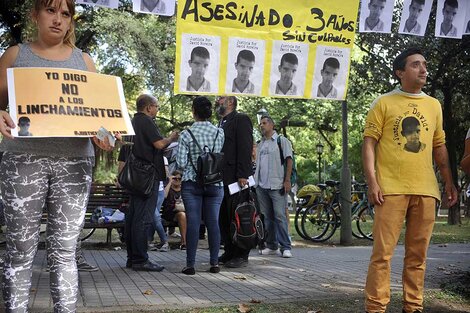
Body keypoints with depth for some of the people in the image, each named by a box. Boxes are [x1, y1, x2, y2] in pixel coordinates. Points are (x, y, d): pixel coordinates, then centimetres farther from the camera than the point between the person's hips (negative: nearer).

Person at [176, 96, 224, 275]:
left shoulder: (186, 134, -6)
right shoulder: (220, 133, 0)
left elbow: (181, 163, -8)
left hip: (191, 183, -2)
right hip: (215, 183, 2)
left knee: (192, 223, -1)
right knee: (213, 222, 6)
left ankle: (190, 265, 2)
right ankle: (214, 263, 11)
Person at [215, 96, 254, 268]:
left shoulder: (241, 119, -4)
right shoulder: (222, 123, 23)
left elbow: (245, 148, -13)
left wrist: (243, 175, -20)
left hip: (236, 177, -8)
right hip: (223, 178, 9)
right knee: (223, 217, 10)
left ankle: (241, 256, 2)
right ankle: (229, 252, 19)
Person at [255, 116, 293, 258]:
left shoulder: (282, 140, 2)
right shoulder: (260, 144, 20)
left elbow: (289, 160, -4)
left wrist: (287, 180, -11)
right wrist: (255, 180, 11)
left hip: (277, 185, -6)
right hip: (261, 186, 6)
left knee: (280, 216, -10)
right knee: (267, 217, 8)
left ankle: (286, 247, -7)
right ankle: (272, 246, 16)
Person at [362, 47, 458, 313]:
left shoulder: (434, 105, 16)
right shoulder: (384, 103, 3)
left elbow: (439, 146, 20)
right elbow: (369, 143, -1)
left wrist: (449, 182, 14)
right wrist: (372, 182, -11)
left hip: (425, 189, 4)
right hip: (392, 188, -4)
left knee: (418, 254, 9)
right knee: (383, 253, -5)